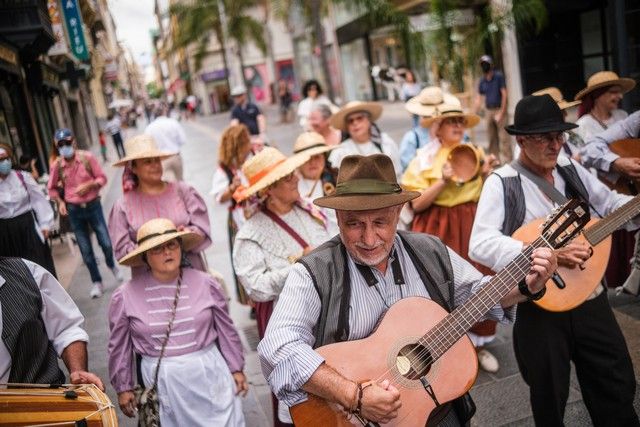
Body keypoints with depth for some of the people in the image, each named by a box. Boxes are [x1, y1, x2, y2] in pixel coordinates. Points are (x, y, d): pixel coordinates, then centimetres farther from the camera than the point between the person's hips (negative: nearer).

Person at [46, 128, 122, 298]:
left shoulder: (88, 158, -9)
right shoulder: (57, 165, -5)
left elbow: (102, 178, -3)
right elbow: (52, 188, 8)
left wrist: (89, 185, -20)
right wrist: (60, 202, -7)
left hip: (93, 205, -1)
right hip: (74, 210, 1)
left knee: (106, 243, 2)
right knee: (86, 250, 7)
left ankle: (112, 265, 35)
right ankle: (97, 282, 22)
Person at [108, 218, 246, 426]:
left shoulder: (206, 284, -3)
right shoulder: (125, 296, -5)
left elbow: (226, 330, 6)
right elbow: (119, 346, 6)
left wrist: (236, 369, 10)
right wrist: (123, 388, 11)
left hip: (208, 373, 1)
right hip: (161, 382, -1)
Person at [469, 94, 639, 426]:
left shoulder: (572, 171, 6)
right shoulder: (502, 183, -13)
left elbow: (611, 204, 15)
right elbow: (480, 245, -24)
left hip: (591, 302, 5)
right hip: (541, 310, -5)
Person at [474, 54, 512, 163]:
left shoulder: (499, 76, -6)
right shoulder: (482, 81, 8)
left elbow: (504, 94, -9)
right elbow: (479, 97, 11)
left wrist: (501, 112, -14)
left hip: (499, 110, -5)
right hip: (488, 111, 5)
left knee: (503, 136, -7)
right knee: (492, 137, 9)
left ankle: (507, 159, -4)